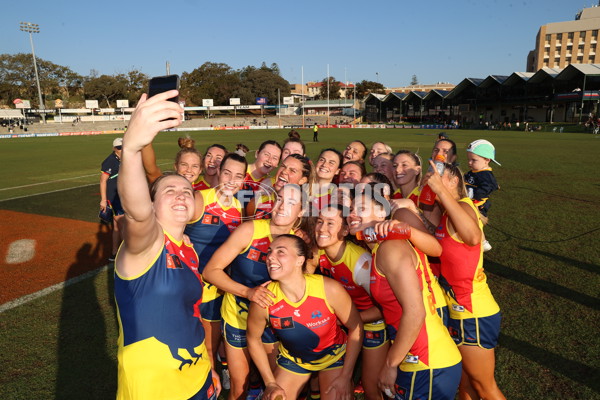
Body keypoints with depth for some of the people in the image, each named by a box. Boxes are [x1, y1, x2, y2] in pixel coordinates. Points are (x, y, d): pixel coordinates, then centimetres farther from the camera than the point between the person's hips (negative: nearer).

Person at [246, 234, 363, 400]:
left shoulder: (329, 289, -32)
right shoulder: (263, 301, -26)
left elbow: (356, 328, -16)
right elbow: (253, 339, -6)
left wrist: (346, 377, -13)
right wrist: (270, 383, -3)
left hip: (334, 355, -1)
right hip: (293, 359, 2)